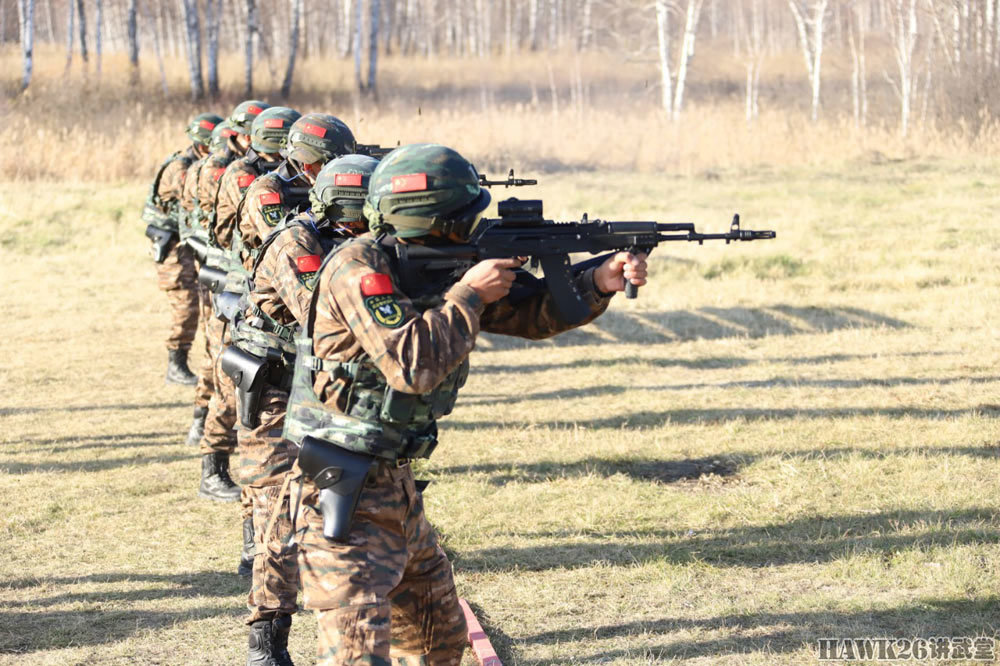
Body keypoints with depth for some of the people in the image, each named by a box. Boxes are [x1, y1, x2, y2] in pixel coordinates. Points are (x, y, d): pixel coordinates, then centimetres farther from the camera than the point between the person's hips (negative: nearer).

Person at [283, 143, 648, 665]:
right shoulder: (359, 268, -18)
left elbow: (528, 313, 14)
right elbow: (412, 363, -30)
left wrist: (600, 281, -2)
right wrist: (468, 295, -18)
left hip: (393, 484, 9)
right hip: (344, 493, -9)